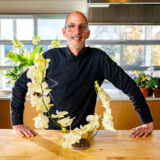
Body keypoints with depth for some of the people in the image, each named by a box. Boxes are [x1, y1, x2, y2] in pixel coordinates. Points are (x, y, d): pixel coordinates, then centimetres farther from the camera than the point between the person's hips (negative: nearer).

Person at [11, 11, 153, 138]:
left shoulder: (98, 58, -5)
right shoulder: (50, 57, -4)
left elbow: (128, 85, -2)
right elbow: (20, 86, 1)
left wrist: (148, 122, -5)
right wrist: (17, 123, -4)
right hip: (51, 131, 1)